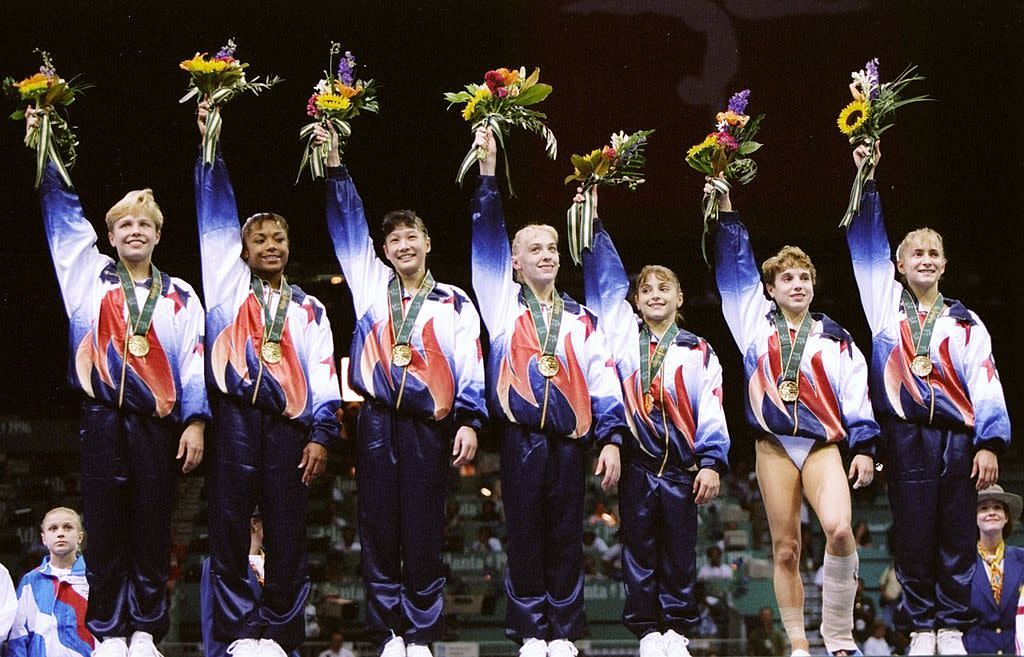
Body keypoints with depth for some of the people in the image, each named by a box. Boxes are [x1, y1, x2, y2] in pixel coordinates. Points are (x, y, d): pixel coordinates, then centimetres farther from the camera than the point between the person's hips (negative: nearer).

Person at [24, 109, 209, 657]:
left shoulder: (180, 298, 12)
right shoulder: (90, 276, 12)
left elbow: (195, 363, 7)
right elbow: (64, 212, 10)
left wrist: (196, 421, -3)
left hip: (158, 422, 0)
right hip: (103, 419, 0)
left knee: (153, 530, 1)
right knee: (106, 528, -1)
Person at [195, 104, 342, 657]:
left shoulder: (309, 310, 19)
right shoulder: (229, 285, 15)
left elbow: (323, 377, 13)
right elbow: (217, 218, 8)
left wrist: (321, 434, 1)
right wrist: (211, 148, 3)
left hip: (288, 424, 1)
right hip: (235, 418, -1)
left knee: (287, 534, -2)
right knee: (229, 525, -5)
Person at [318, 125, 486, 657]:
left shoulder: (455, 303, 8)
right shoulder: (371, 286, 13)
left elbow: (470, 367, 4)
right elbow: (348, 226, 11)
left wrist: (469, 421, -7)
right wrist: (335, 164, 5)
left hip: (428, 426, -2)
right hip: (377, 422, 2)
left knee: (422, 533, -2)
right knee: (378, 529, 0)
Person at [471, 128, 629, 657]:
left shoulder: (580, 320, 13)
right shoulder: (504, 303, 9)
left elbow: (603, 381, 10)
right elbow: (488, 243, 0)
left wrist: (611, 438, -1)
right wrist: (488, 174, -7)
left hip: (569, 440, 1)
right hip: (521, 438, -1)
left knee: (566, 538, 3)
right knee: (525, 535, 1)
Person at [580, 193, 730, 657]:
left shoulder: (698, 352, 8)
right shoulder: (624, 336, 10)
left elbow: (711, 412, 3)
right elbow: (606, 282, 9)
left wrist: (712, 463, -7)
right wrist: (593, 223, 6)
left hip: (681, 466, -1)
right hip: (636, 464, 1)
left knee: (679, 552, 2)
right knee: (639, 549, 2)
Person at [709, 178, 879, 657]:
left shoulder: (834, 340, 14)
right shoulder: (757, 322, 14)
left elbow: (855, 396, 10)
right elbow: (734, 268, 11)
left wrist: (864, 447, 1)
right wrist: (725, 210, 6)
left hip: (823, 444, -1)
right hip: (774, 446, 1)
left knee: (838, 528, -24)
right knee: (786, 551, -1)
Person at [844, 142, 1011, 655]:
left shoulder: (965, 323, 11)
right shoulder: (887, 304, 11)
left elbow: (985, 384, 5)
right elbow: (867, 244, 4)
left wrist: (990, 443, -7)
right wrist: (866, 179, -5)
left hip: (957, 437, 1)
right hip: (906, 436, -1)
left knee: (957, 538, 1)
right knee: (914, 537, 0)